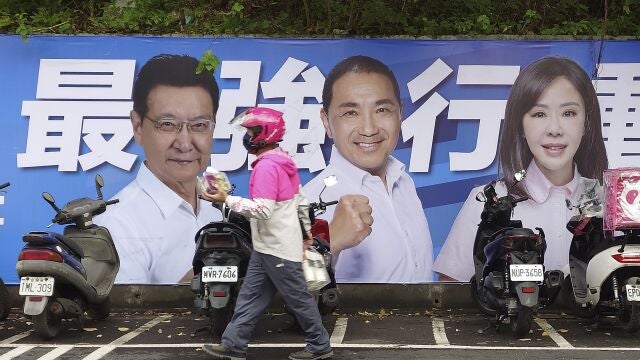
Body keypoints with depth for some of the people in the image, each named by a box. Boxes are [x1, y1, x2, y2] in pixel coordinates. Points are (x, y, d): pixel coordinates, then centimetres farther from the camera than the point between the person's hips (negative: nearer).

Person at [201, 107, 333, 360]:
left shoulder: (266, 167, -21)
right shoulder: (283, 161, 11)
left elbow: (263, 210, -29)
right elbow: (302, 200, 16)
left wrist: (227, 199, -24)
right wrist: (306, 230, 25)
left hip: (276, 249, -10)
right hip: (268, 246, 10)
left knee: (298, 298, 2)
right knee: (249, 296, 12)